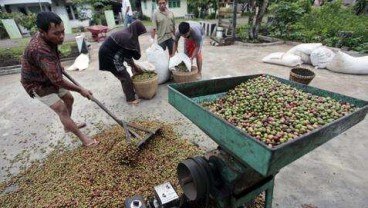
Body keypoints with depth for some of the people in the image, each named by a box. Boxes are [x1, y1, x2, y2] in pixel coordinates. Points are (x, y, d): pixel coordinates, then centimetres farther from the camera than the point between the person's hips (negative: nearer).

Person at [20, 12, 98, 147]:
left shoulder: (47, 37, -10)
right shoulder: (40, 50, -39)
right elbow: (58, 81, -37)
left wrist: (58, 66, 25)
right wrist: (80, 90, -28)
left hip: (50, 78, 9)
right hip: (38, 84, -9)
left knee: (69, 98, 15)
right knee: (62, 109, -11)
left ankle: (68, 126, 34)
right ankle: (83, 139, -3)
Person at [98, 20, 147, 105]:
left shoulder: (126, 33, 6)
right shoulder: (127, 38, -23)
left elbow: (127, 53, 11)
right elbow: (127, 57, -15)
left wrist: (133, 65, 12)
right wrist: (135, 67, -2)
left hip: (109, 53, 9)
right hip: (109, 56, -9)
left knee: (123, 74, 19)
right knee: (125, 76, -4)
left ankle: (128, 92, 35)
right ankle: (130, 99, 6)